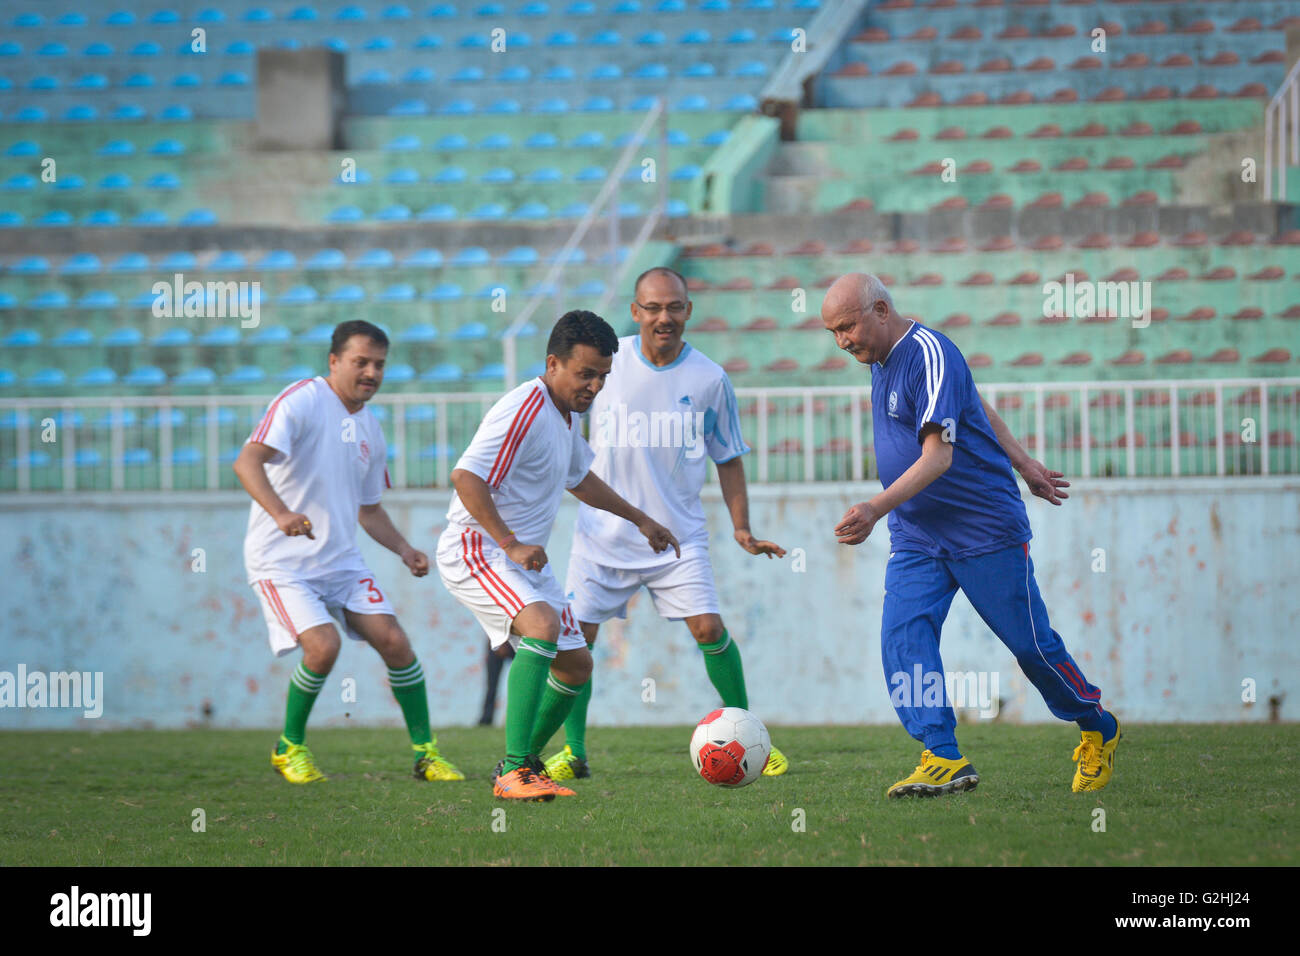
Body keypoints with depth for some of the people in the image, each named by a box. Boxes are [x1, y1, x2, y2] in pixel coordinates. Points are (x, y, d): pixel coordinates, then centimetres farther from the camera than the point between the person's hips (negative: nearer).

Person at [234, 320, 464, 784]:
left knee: (394, 641, -7)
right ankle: (289, 747, 0)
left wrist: (403, 549, 7)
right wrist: (281, 514, -43)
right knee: (323, 645, -24)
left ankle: (425, 752, 6)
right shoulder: (302, 401, -12)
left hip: (342, 561, 7)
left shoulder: (369, 430, 12)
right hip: (282, 560, -7)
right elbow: (247, 461, -26)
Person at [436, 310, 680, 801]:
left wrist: (638, 518, 34)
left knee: (576, 664, 11)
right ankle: (514, 771, -34)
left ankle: (520, 765, 25)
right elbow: (465, 477, -28)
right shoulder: (524, 410, -20)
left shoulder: (566, 413, 12)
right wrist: (510, 544, -31)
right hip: (477, 549, -10)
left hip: (526, 554, 10)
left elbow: (578, 477, 31)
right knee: (542, 627, -32)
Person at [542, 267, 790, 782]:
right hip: (604, 532, 1)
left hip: (679, 535, -1)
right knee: (576, 635, -5)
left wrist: (741, 529, 1)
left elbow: (728, 458, 8)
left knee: (709, 628, -12)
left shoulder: (708, 379, -3)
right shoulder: (605, 362, -4)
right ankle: (573, 751, 10)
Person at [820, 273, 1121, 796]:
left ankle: (1099, 732, 25)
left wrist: (876, 509, -39)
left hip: (985, 527, -8)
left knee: (1031, 644, 2)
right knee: (902, 633, -14)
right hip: (915, 534, 8)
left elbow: (938, 456, -28)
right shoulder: (882, 358, 9)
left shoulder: (930, 355, -20)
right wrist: (1025, 464, 25)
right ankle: (944, 760, -19)